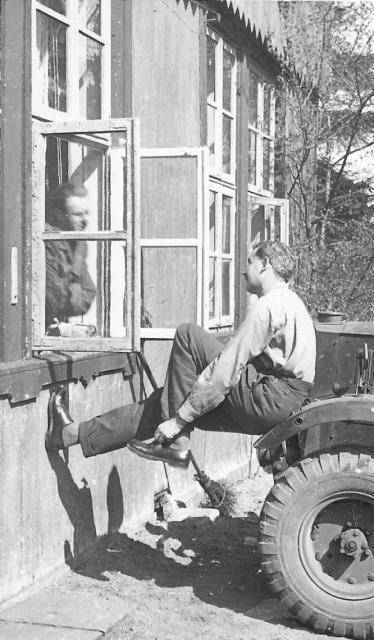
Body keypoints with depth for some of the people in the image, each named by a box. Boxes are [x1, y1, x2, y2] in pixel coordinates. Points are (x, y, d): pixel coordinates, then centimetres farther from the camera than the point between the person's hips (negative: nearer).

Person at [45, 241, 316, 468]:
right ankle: (72, 433, 11)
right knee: (165, 400, 7)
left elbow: (226, 370, -18)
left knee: (187, 335, -10)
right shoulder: (288, 301, 21)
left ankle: (177, 442, -11)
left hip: (271, 401, -10)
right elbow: (239, 359, 23)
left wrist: (180, 419, -14)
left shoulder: (268, 306, -13)